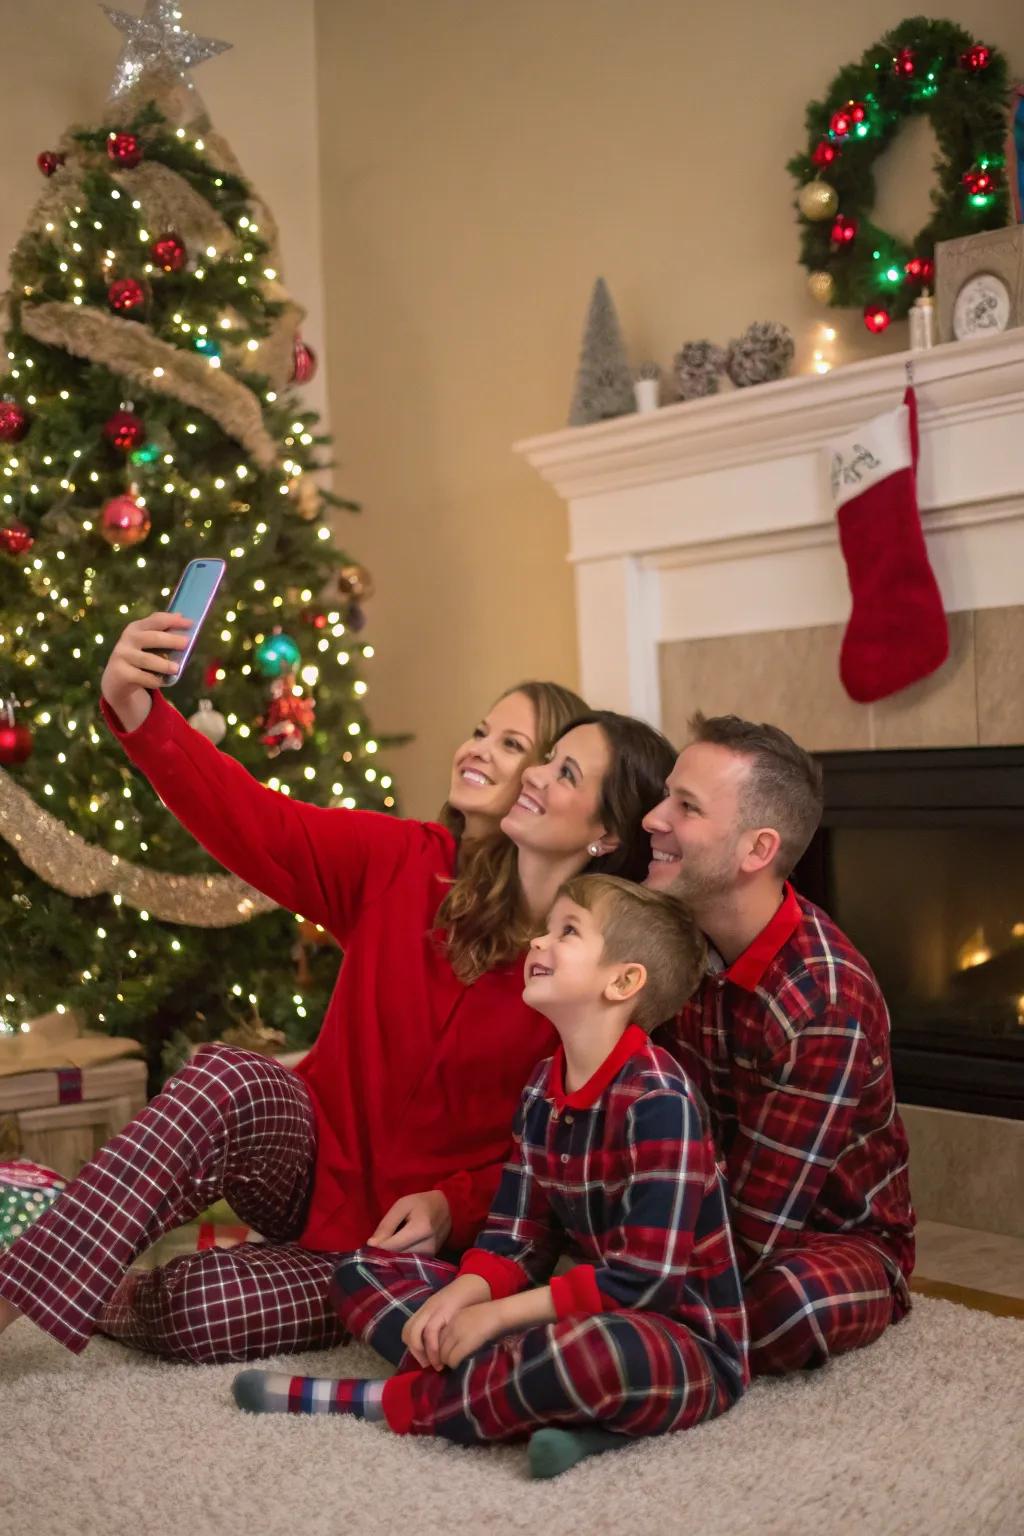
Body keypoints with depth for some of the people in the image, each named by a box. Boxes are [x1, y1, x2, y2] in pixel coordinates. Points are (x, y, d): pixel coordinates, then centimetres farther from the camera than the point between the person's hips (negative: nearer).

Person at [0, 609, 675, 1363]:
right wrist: (136, 710, -33)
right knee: (228, 1077, -32)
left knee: (198, 1311, -26)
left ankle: (92, 1293, 7)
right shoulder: (405, 863, -5)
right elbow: (254, 824, -19)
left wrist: (453, 1207, -21)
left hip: (416, 1237, -2)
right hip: (312, 1164, 2)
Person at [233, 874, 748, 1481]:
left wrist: (495, 1316, -19)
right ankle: (556, 1401, -16)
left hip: (682, 1339, -8)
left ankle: (388, 1401, -18)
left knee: (595, 1351, -44)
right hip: (587, 1317, 8)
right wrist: (460, 1297, -15)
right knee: (364, 1271, 6)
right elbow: (517, 1239, 6)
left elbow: (643, 1279, -24)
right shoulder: (542, 1090, 5)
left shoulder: (659, 1101, -20)